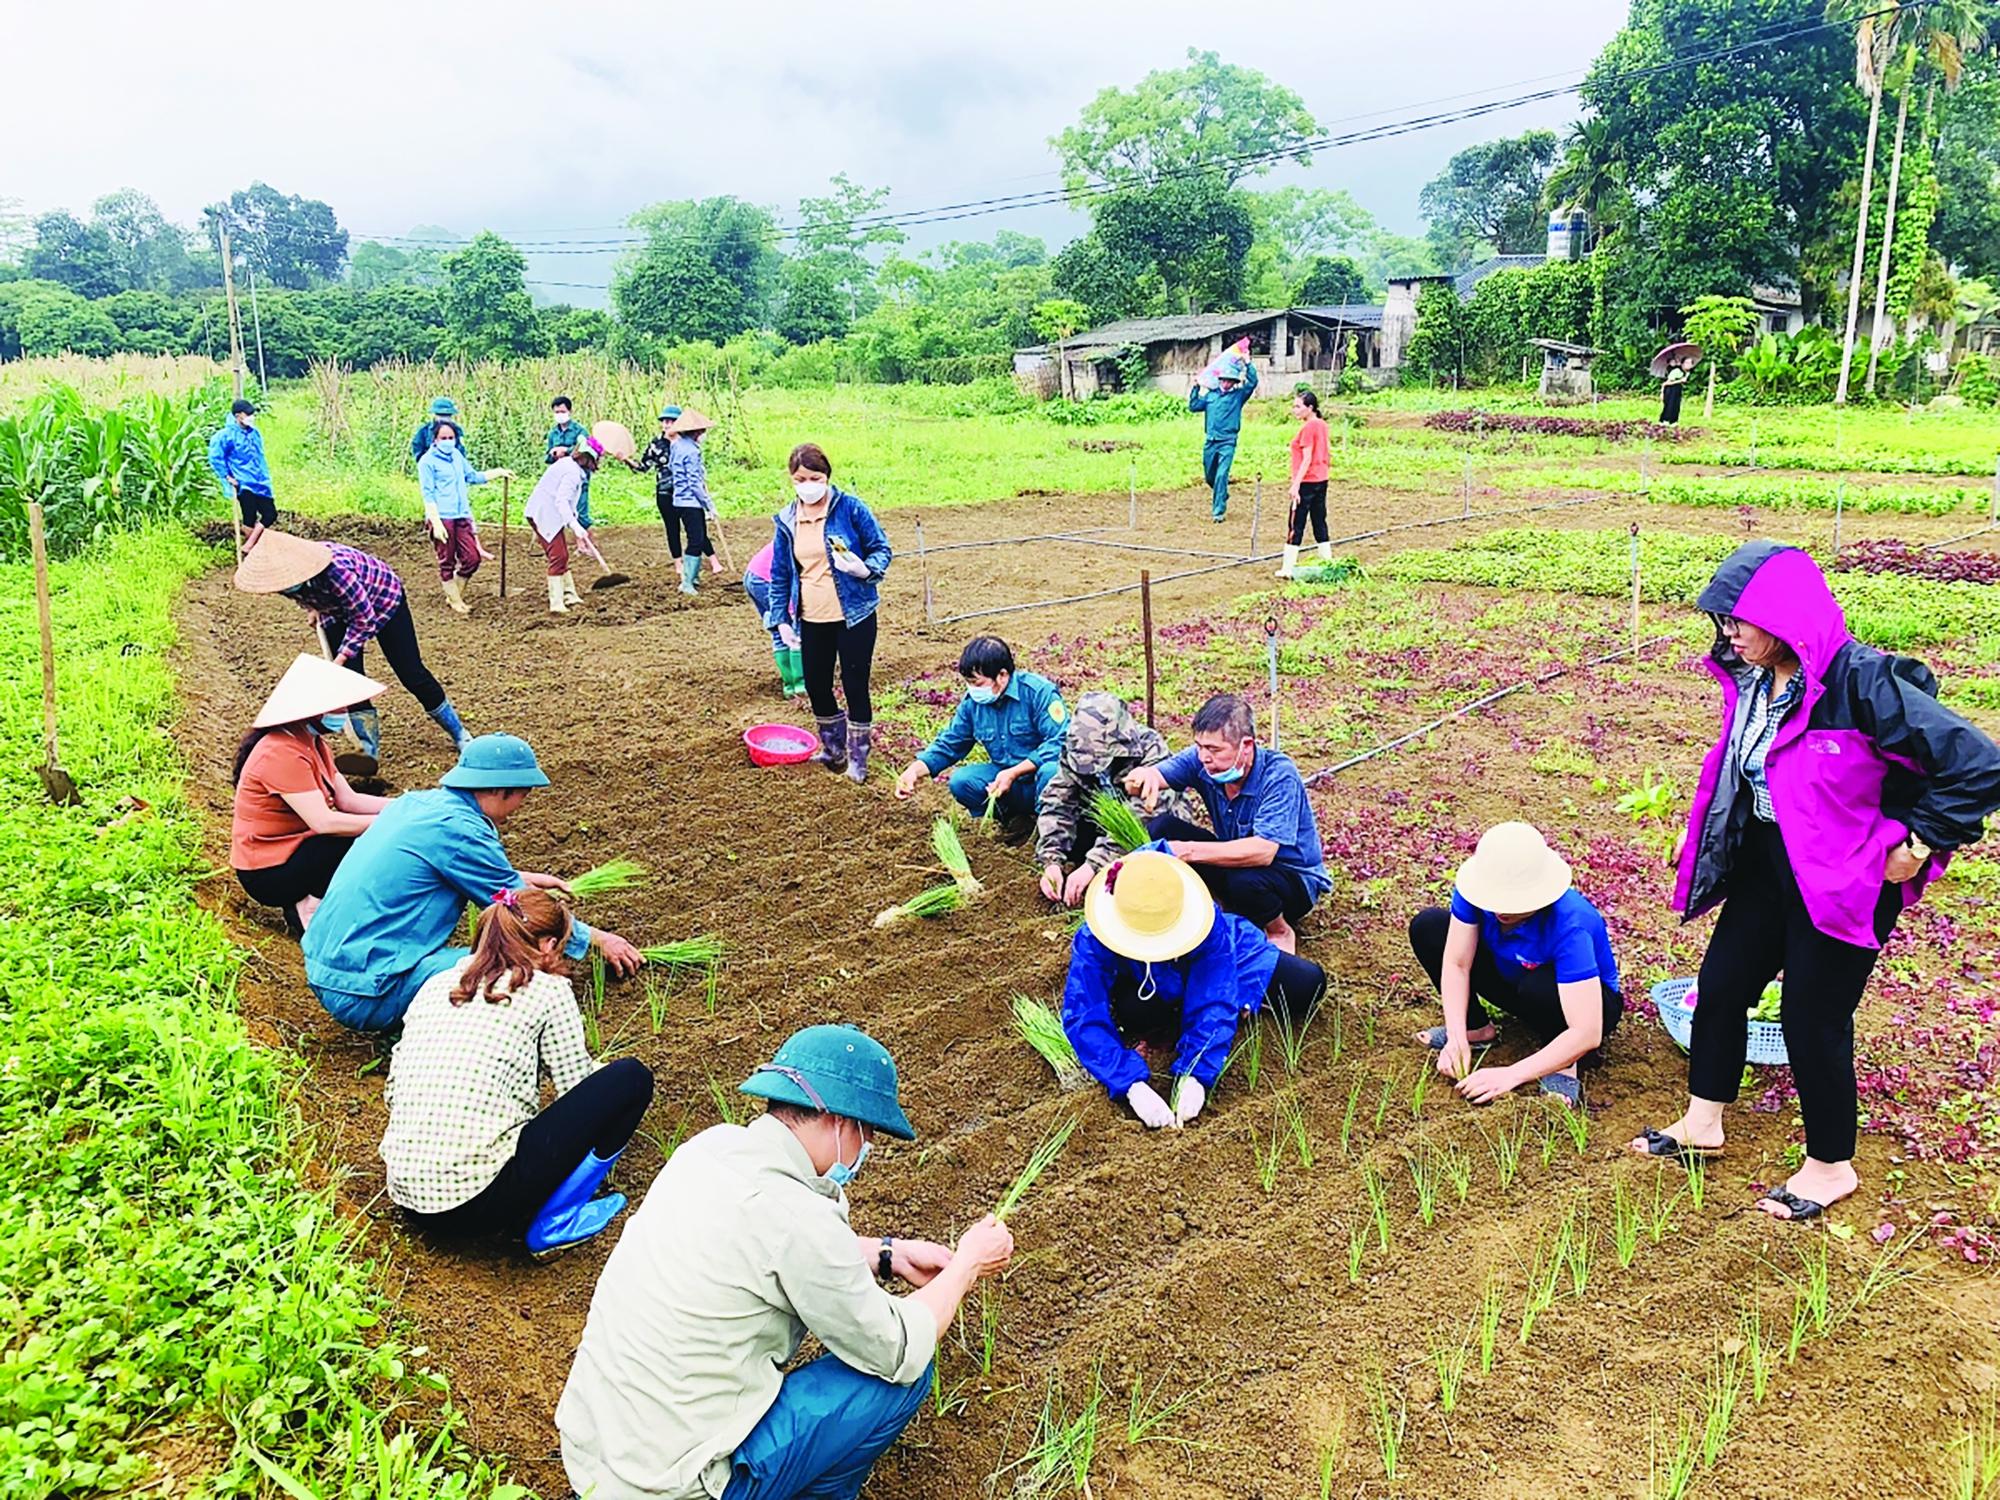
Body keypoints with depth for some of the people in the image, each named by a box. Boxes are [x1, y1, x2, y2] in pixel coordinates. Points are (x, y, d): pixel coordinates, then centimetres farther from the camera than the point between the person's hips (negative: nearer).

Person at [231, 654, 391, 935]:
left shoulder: (313, 743, 6)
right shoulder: (282, 753, -24)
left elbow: (349, 800, 2)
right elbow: (323, 822, -30)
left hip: (292, 848, 10)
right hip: (267, 873, -10)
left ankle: (308, 899, 3)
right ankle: (308, 907, -7)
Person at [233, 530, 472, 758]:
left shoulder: (335, 571, -44)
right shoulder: (290, 573, -25)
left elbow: (364, 618, -31)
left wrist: (339, 660, -30)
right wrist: (314, 608, -7)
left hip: (382, 599, -5)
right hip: (338, 613, 5)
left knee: (411, 673, 0)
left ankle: (459, 733, 16)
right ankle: (369, 751, 11)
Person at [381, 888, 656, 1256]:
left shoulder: (434, 984, 15)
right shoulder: (547, 989, 0)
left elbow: (394, 1090, 17)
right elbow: (578, 1089, 5)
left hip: (410, 1204, 7)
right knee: (631, 1078, 4)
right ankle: (553, 1223, 3)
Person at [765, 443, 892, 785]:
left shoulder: (850, 508, -9)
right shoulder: (786, 521, 3)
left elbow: (882, 549, -3)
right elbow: (780, 574, 9)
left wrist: (865, 569, -24)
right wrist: (779, 618, 4)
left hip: (853, 616, -4)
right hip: (812, 620, 4)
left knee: (855, 686, 2)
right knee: (816, 686, 12)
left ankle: (857, 759, 19)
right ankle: (833, 749, 35)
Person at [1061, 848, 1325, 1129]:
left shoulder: (1207, 922, -40)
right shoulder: (1094, 940, -39)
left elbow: (1212, 1006, -39)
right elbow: (1083, 1020, -42)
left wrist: (1194, 1076, -51)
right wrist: (1133, 1086, -53)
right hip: (1146, 986, 1)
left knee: (1308, 984, -16)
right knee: (1133, 1012, -35)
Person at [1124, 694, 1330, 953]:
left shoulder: (1279, 775, -28)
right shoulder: (1202, 760, -13)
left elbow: (1263, 851, -39)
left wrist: (1190, 851, -47)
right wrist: (1144, 777, -47)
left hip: (1294, 878, -5)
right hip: (1237, 860, 5)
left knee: (1245, 881, -40)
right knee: (1161, 828, -16)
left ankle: (1280, 932, -3)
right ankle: (1229, 910, 2)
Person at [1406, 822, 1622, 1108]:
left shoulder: (1570, 925, -39)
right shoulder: (1479, 888, -26)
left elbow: (1587, 1035, -41)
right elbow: (1456, 964, -21)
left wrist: (1512, 1075, -44)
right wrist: (1457, 1038, -33)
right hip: (1514, 979, 5)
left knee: (1539, 988, -41)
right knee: (1427, 926, -13)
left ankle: (1564, 1068, -9)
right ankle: (1476, 1028, 3)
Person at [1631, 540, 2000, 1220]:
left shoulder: (1861, 681, -25)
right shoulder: (1755, 680, -1)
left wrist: (1919, 844, -18)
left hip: (1844, 882, -8)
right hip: (1767, 862, 8)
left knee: (1813, 1017, 3)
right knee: (1720, 983, 14)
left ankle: (1831, 1167, 25)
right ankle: (1701, 1125, 34)